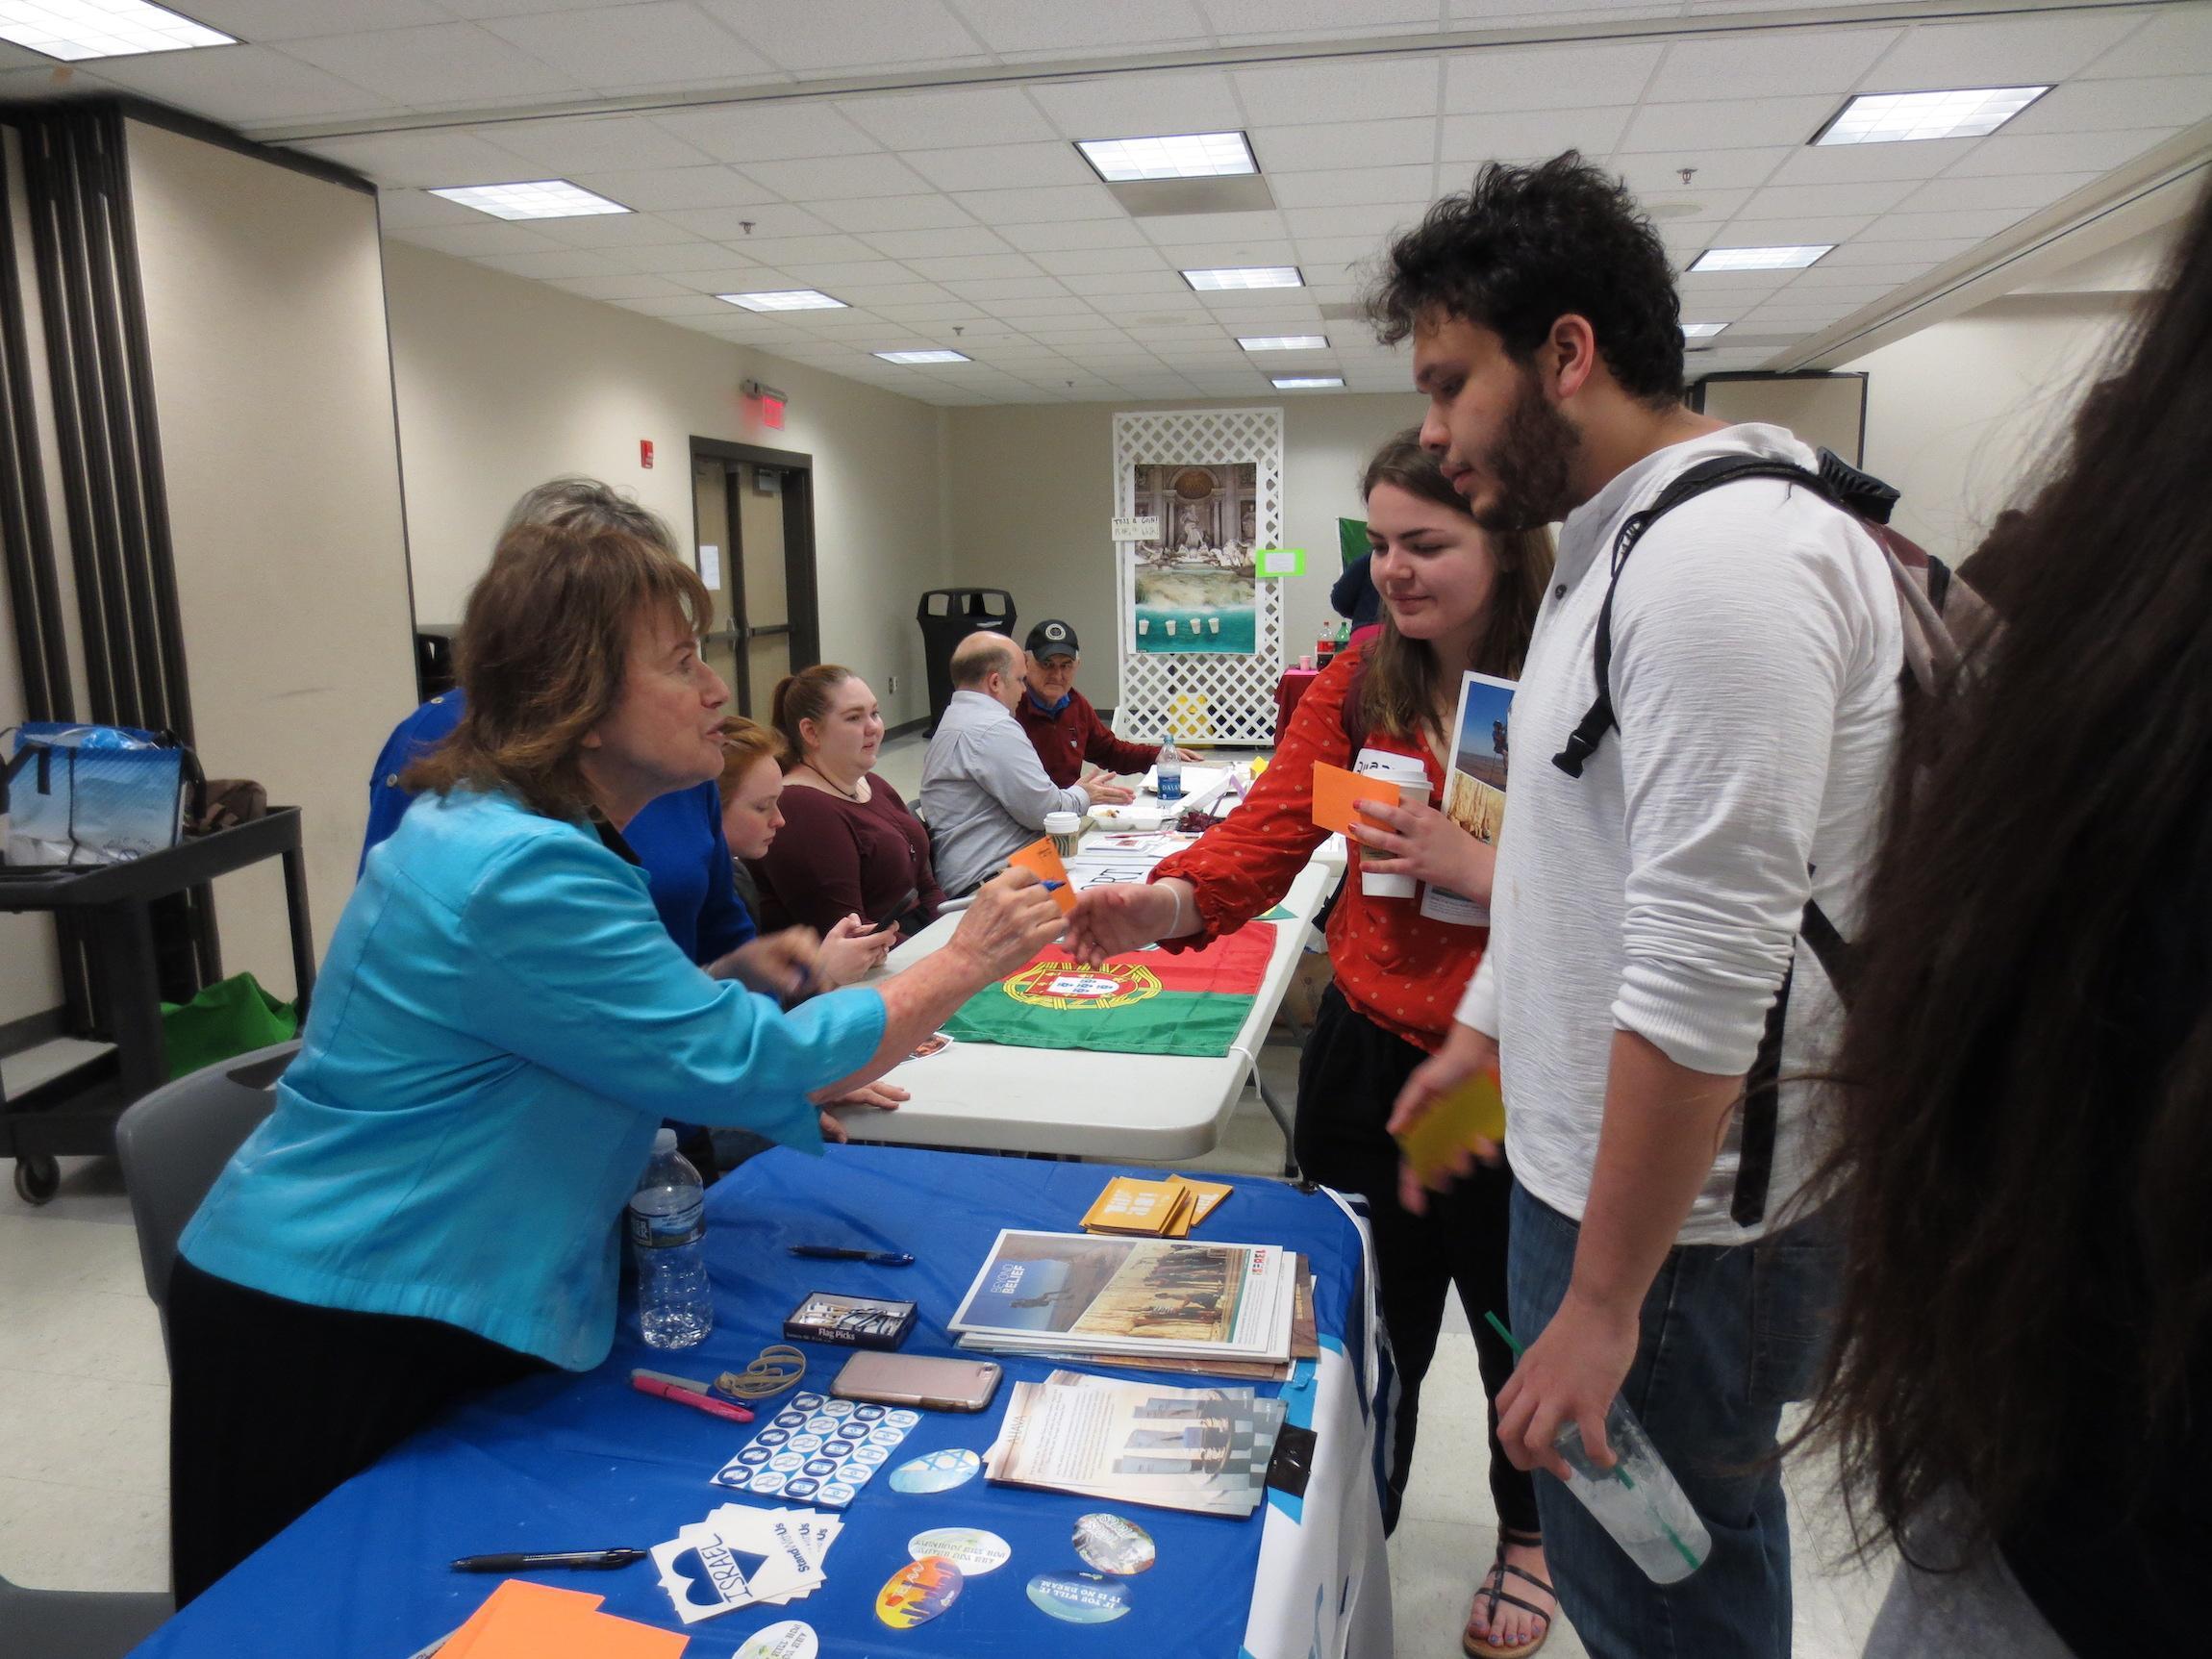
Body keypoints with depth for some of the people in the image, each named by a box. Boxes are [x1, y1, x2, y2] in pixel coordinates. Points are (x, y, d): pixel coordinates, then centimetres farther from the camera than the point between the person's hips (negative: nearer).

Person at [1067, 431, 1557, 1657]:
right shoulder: (1359, 684, -2)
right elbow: (1268, 833, -12)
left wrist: (1474, 867, -28)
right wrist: (1165, 904, -29)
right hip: (1370, 1052, 4)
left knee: (1520, 1324, 20)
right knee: (1369, 1324, 20)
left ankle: (1529, 1532, 51)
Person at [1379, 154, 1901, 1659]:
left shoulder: (1729, 555, -22)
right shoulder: (1622, 549, 11)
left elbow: (1707, 976, -26)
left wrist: (1602, 1302, -20)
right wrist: (1481, 1037, 24)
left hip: (1683, 1221, -9)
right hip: (1596, 1162, 10)